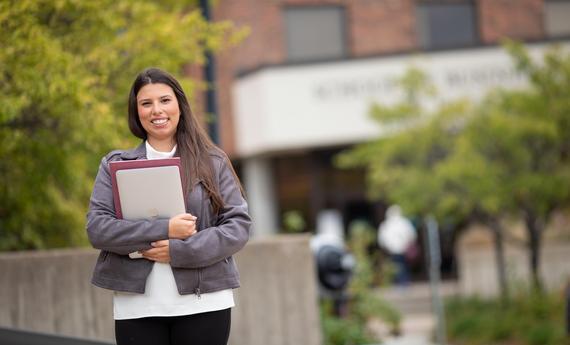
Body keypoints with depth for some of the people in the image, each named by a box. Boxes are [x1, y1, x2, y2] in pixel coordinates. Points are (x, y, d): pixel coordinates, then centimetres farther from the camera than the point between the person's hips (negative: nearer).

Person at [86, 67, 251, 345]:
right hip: (137, 308, 1)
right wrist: (164, 230, -14)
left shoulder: (213, 162, 8)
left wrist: (180, 250, -13)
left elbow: (238, 226, 0)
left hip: (203, 304, -1)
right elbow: (96, 228, -2)